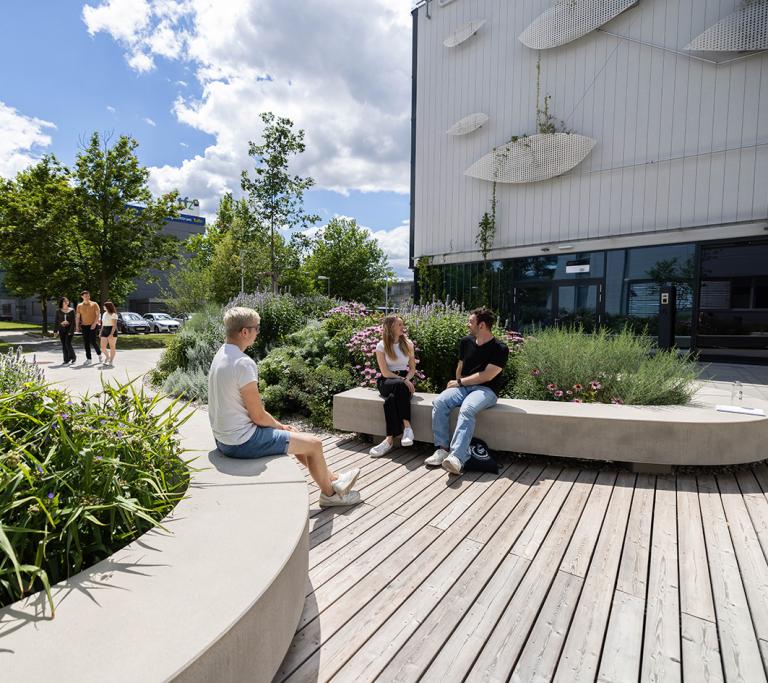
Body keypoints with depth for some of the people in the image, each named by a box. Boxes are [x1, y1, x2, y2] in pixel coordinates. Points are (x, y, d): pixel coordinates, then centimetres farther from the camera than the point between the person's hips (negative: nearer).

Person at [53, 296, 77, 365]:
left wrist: (71, 331, -9)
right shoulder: (58, 311, 7)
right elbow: (56, 321, 9)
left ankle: (73, 357, 7)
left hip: (69, 329, -3)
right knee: (63, 345, 4)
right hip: (61, 329, 3)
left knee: (68, 343, -11)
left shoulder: (71, 310, 1)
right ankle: (66, 360, 10)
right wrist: (55, 330, 5)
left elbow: (73, 321, -2)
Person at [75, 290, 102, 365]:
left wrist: (94, 323, -16)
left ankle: (99, 354, 17)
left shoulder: (94, 304, 1)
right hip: (84, 326, 4)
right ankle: (88, 359, 9)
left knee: (93, 341, -8)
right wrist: (77, 326, 4)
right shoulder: (79, 306, 10)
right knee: (86, 343, 3)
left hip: (93, 326, -4)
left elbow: (98, 315, -5)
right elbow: (78, 317, 12)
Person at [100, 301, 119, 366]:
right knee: (103, 347, 2)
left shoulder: (113, 315, -8)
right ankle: (107, 356, 28)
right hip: (104, 331, 7)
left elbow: (114, 325, -14)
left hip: (112, 331, -7)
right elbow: (103, 324, 20)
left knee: (112, 347, 0)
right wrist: (101, 332, 14)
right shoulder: (104, 314, 16)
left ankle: (111, 361, 7)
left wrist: (111, 334, -22)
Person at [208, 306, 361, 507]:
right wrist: (281, 426, 0)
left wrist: (278, 425, 11)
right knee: (314, 443, 1)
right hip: (242, 442, -10)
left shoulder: (221, 354, 6)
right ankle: (329, 493, 25)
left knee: (295, 437, 24)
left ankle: (333, 479, 36)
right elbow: (258, 416, -21)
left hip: (224, 437, 10)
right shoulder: (244, 363, -25)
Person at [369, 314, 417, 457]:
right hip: (387, 381, -2)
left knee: (392, 399, -35)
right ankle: (407, 427, -39)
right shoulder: (381, 345, -2)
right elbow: (384, 372, -8)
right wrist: (402, 381, -19)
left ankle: (390, 439, -34)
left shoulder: (408, 343, 8)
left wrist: (407, 380, -12)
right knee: (399, 385, -39)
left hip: (405, 380, 2)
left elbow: (412, 368, 9)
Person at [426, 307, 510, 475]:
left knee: (467, 409, -37)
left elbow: (486, 376, -13)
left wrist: (459, 382, -9)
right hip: (463, 386, 5)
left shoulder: (500, 349, -7)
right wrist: (457, 383, 7)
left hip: (486, 390, -5)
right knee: (439, 402, -24)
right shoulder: (466, 342, 11)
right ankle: (442, 449, -22)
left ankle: (457, 457, -46)